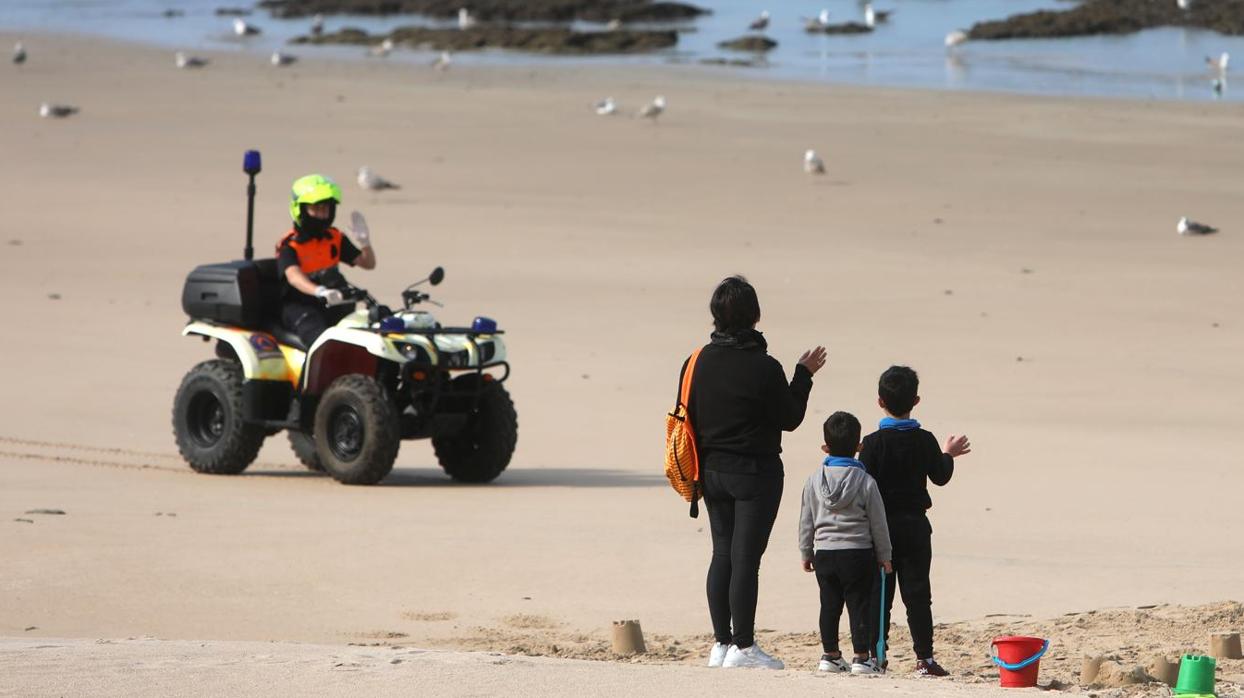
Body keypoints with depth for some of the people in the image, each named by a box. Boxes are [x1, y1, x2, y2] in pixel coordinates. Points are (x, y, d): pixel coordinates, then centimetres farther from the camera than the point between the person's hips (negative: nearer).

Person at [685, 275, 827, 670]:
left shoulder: (698, 362, 0)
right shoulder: (764, 368, -17)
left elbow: (688, 415, 7)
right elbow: (790, 419, -6)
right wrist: (804, 376, 5)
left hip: (713, 471, 6)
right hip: (755, 472, -6)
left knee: (722, 554, 13)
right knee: (746, 557, -3)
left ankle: (721, 643, 14)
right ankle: (742, 648, -2)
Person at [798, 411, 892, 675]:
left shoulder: (814, 480, 0)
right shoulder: (865, 482, -7)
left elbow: (806, 521, 7)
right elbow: (878, 522, -1)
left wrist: (806, 552, 18)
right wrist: (884, 555, 9)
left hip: (825, 552, 3)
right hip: (858, 553, -3)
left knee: (829, 605, 10)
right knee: (859, 605, 1)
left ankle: (830, 655, 15)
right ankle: (861, 658, -1)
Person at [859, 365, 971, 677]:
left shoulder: (873, 443, -10)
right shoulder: (925, 441, -3)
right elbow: (940, 476, 11)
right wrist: (948, 454, 28)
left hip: (882, 524, -1)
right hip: (915, 525, 2)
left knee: (878, 593, 4)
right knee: (917, 593, 4)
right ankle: (925, 657, 1)